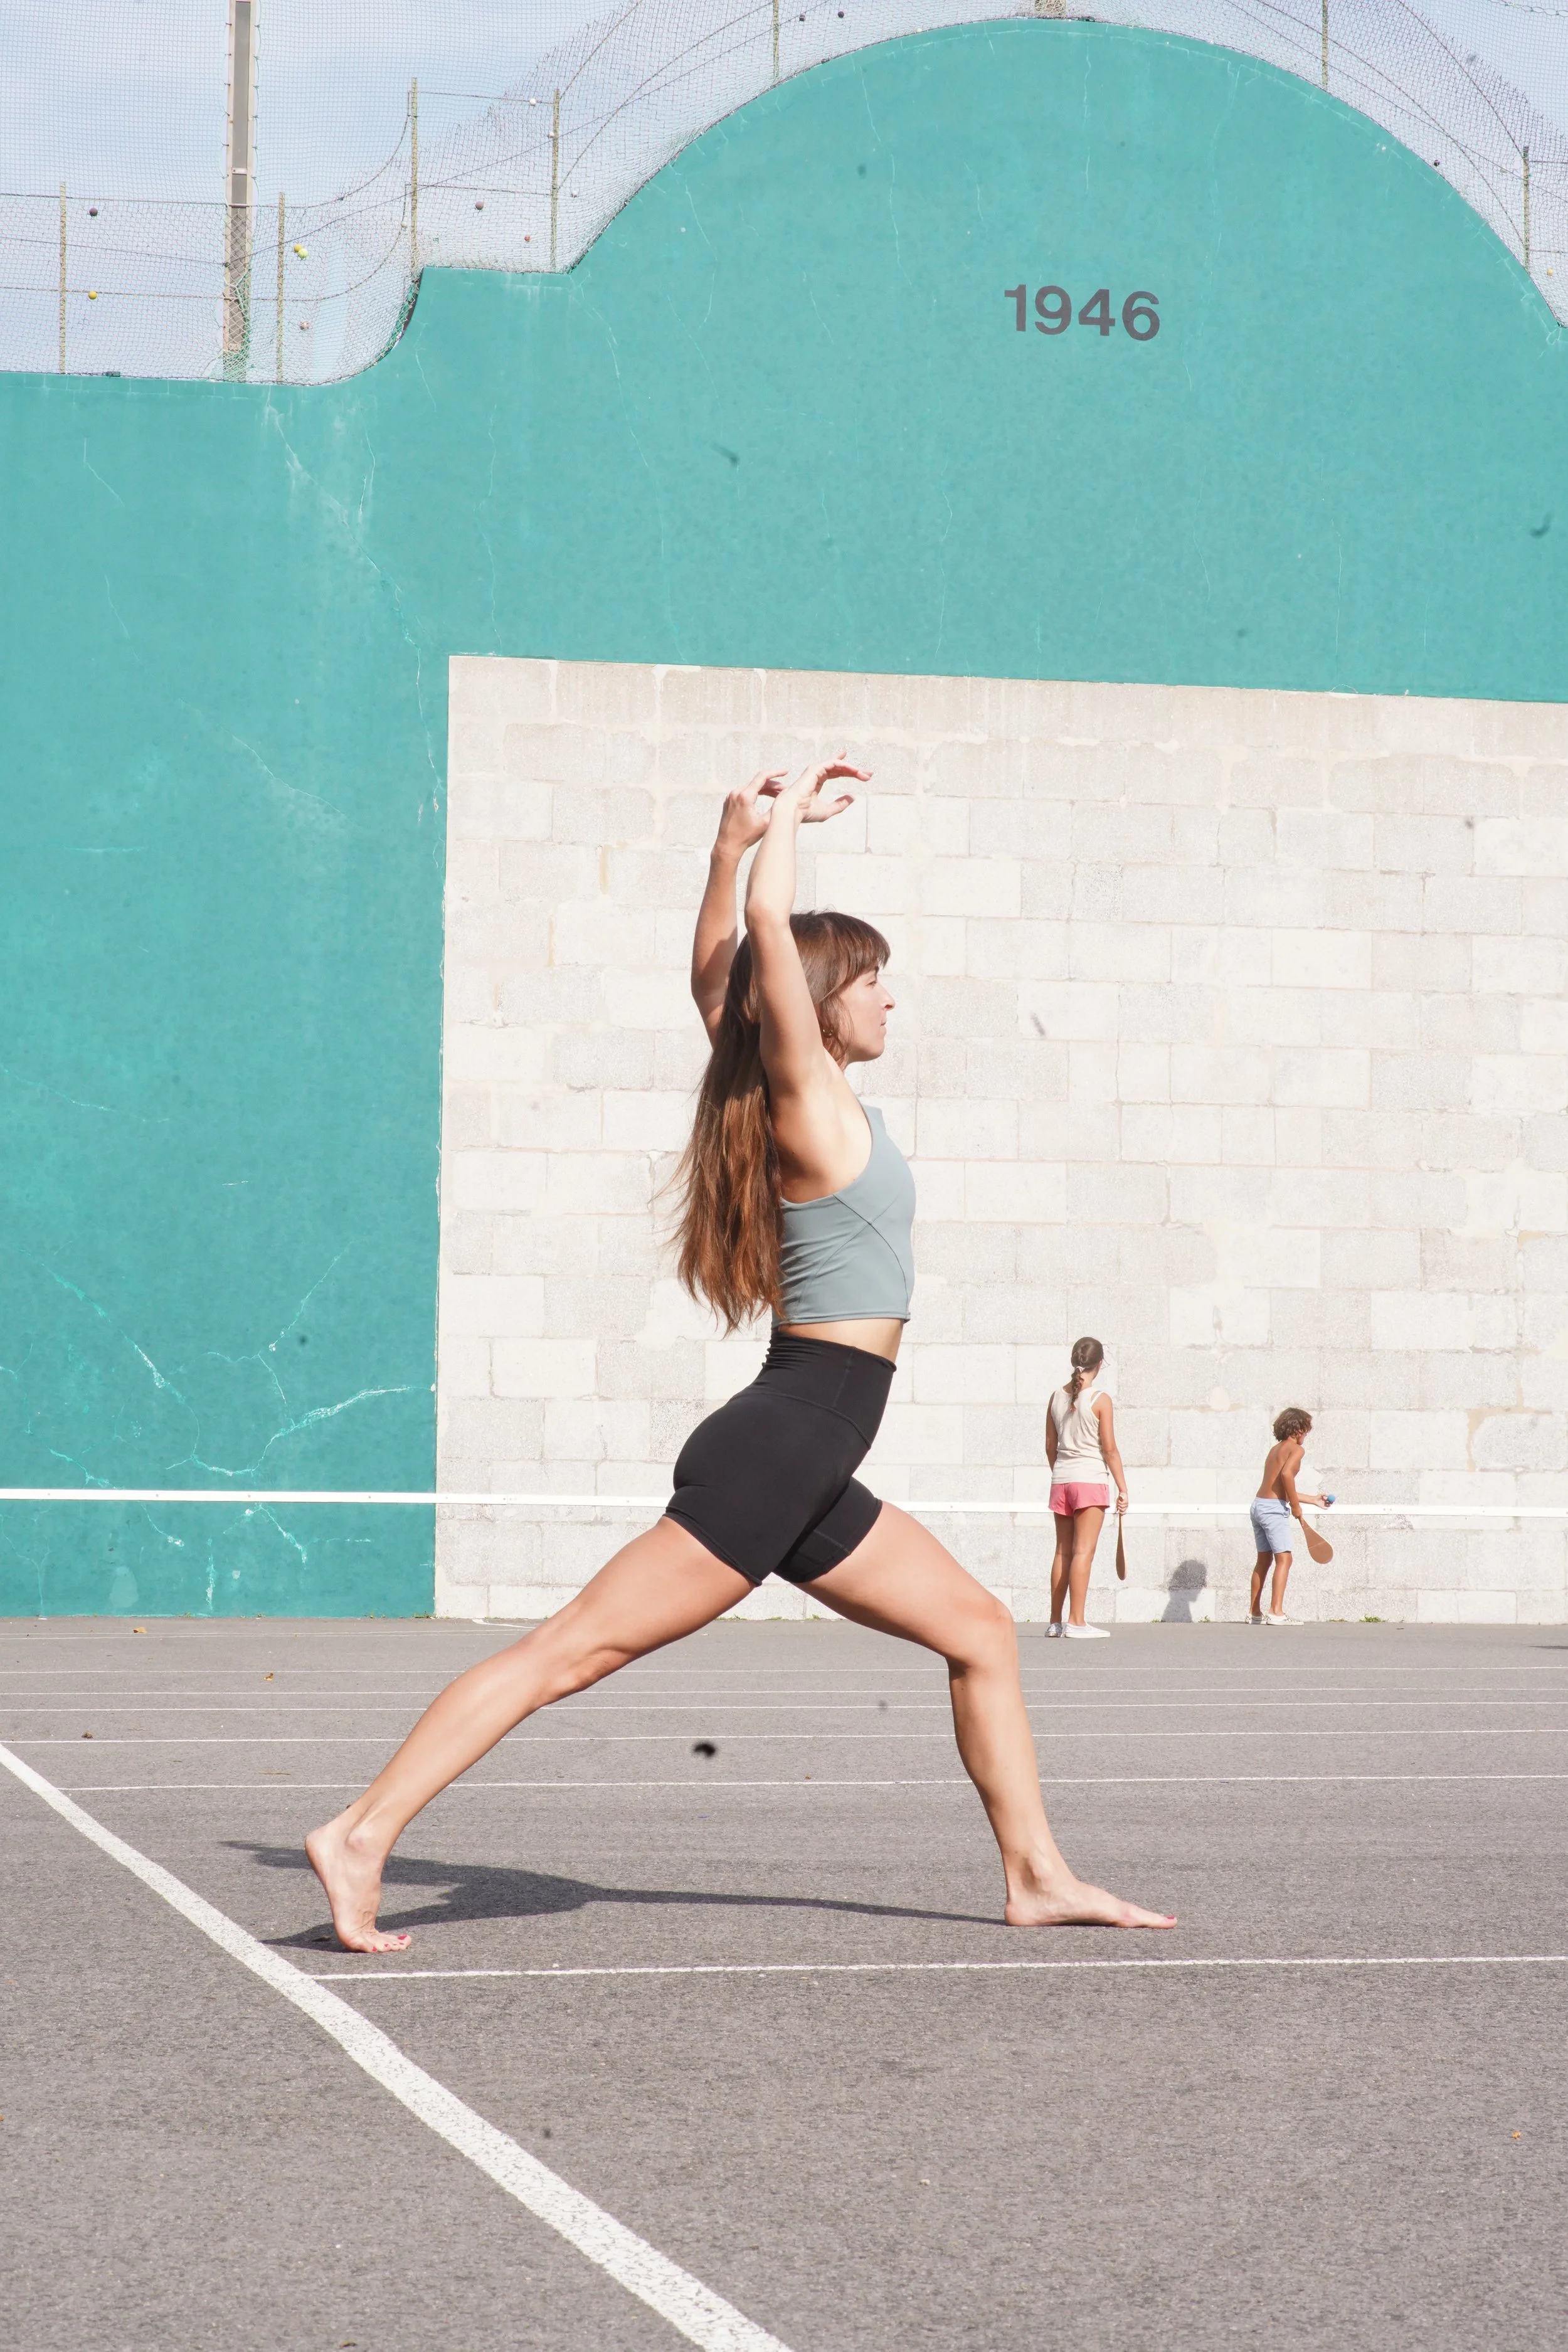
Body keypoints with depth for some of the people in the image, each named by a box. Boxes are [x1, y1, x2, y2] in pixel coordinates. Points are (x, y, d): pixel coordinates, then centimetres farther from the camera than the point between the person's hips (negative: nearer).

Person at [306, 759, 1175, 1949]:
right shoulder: (810, 1101, -7)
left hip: (807, 1479, 10)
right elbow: (769, 925, -17)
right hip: (775, 1450, -10)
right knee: (577, 1649, -13)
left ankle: (1038, 1875, 18)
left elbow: (716, 970, 24)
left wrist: (738, 835, 20)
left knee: (979, 1626, 15)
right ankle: (364, 1833, -15)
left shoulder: (813, 1104, 15)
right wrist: (785, 819, -2)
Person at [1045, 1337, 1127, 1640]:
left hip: (1061, 1480, 5)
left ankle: (1055, 1621, 15)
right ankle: (1076, 1622, -11)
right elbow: (1109, 1449, -9)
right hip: (1090, 1479, -5)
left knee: (1063, 1551, 11)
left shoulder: (1057, 1397, 7)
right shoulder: (1101, 1400, -8)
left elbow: (1050, 1446, 12)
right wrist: (1122, 1488, -4)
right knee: (1083, 1551, -7)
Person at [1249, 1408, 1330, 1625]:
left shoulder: (1276, 1448, 20)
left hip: (1259, 1504, 9)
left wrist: (1314, 1499, 30)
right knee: (1284, 1559, -8)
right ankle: (1276, 1613, -17)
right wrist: (1296, 1506, -14)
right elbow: (1286, 1475, -24)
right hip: (1274, 1509, -9)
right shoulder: (1296, 1449, -5)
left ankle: (1254, 1613, 19)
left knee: (1264, 1559, 16)